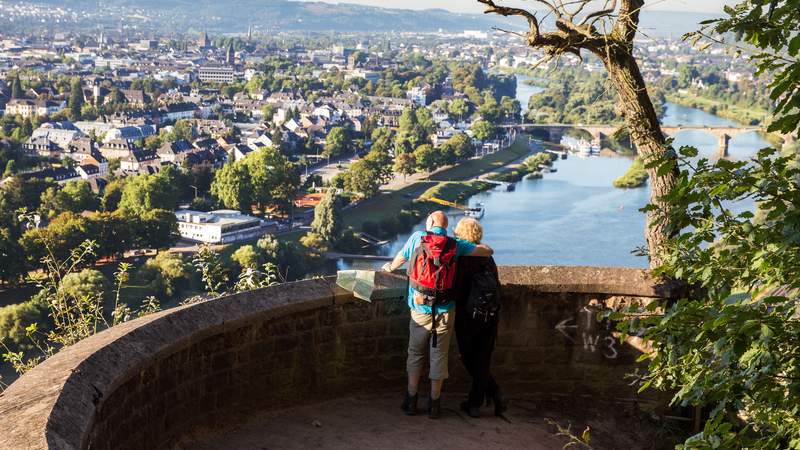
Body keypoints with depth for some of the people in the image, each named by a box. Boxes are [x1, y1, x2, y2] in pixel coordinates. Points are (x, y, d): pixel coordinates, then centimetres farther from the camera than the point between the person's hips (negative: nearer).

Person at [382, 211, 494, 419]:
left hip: (419, 310, 0)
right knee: (439, 356, 9)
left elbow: (400, 257, 16)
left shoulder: (417, 238, 0)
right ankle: (434, 404, 15)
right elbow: (488, 251, 1)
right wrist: (477, 245, 24)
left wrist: (390, 267, 38)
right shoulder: (456, 245, 0)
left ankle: (411, 401, 19)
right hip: (444, 311, 0)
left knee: (415, 354, 15)